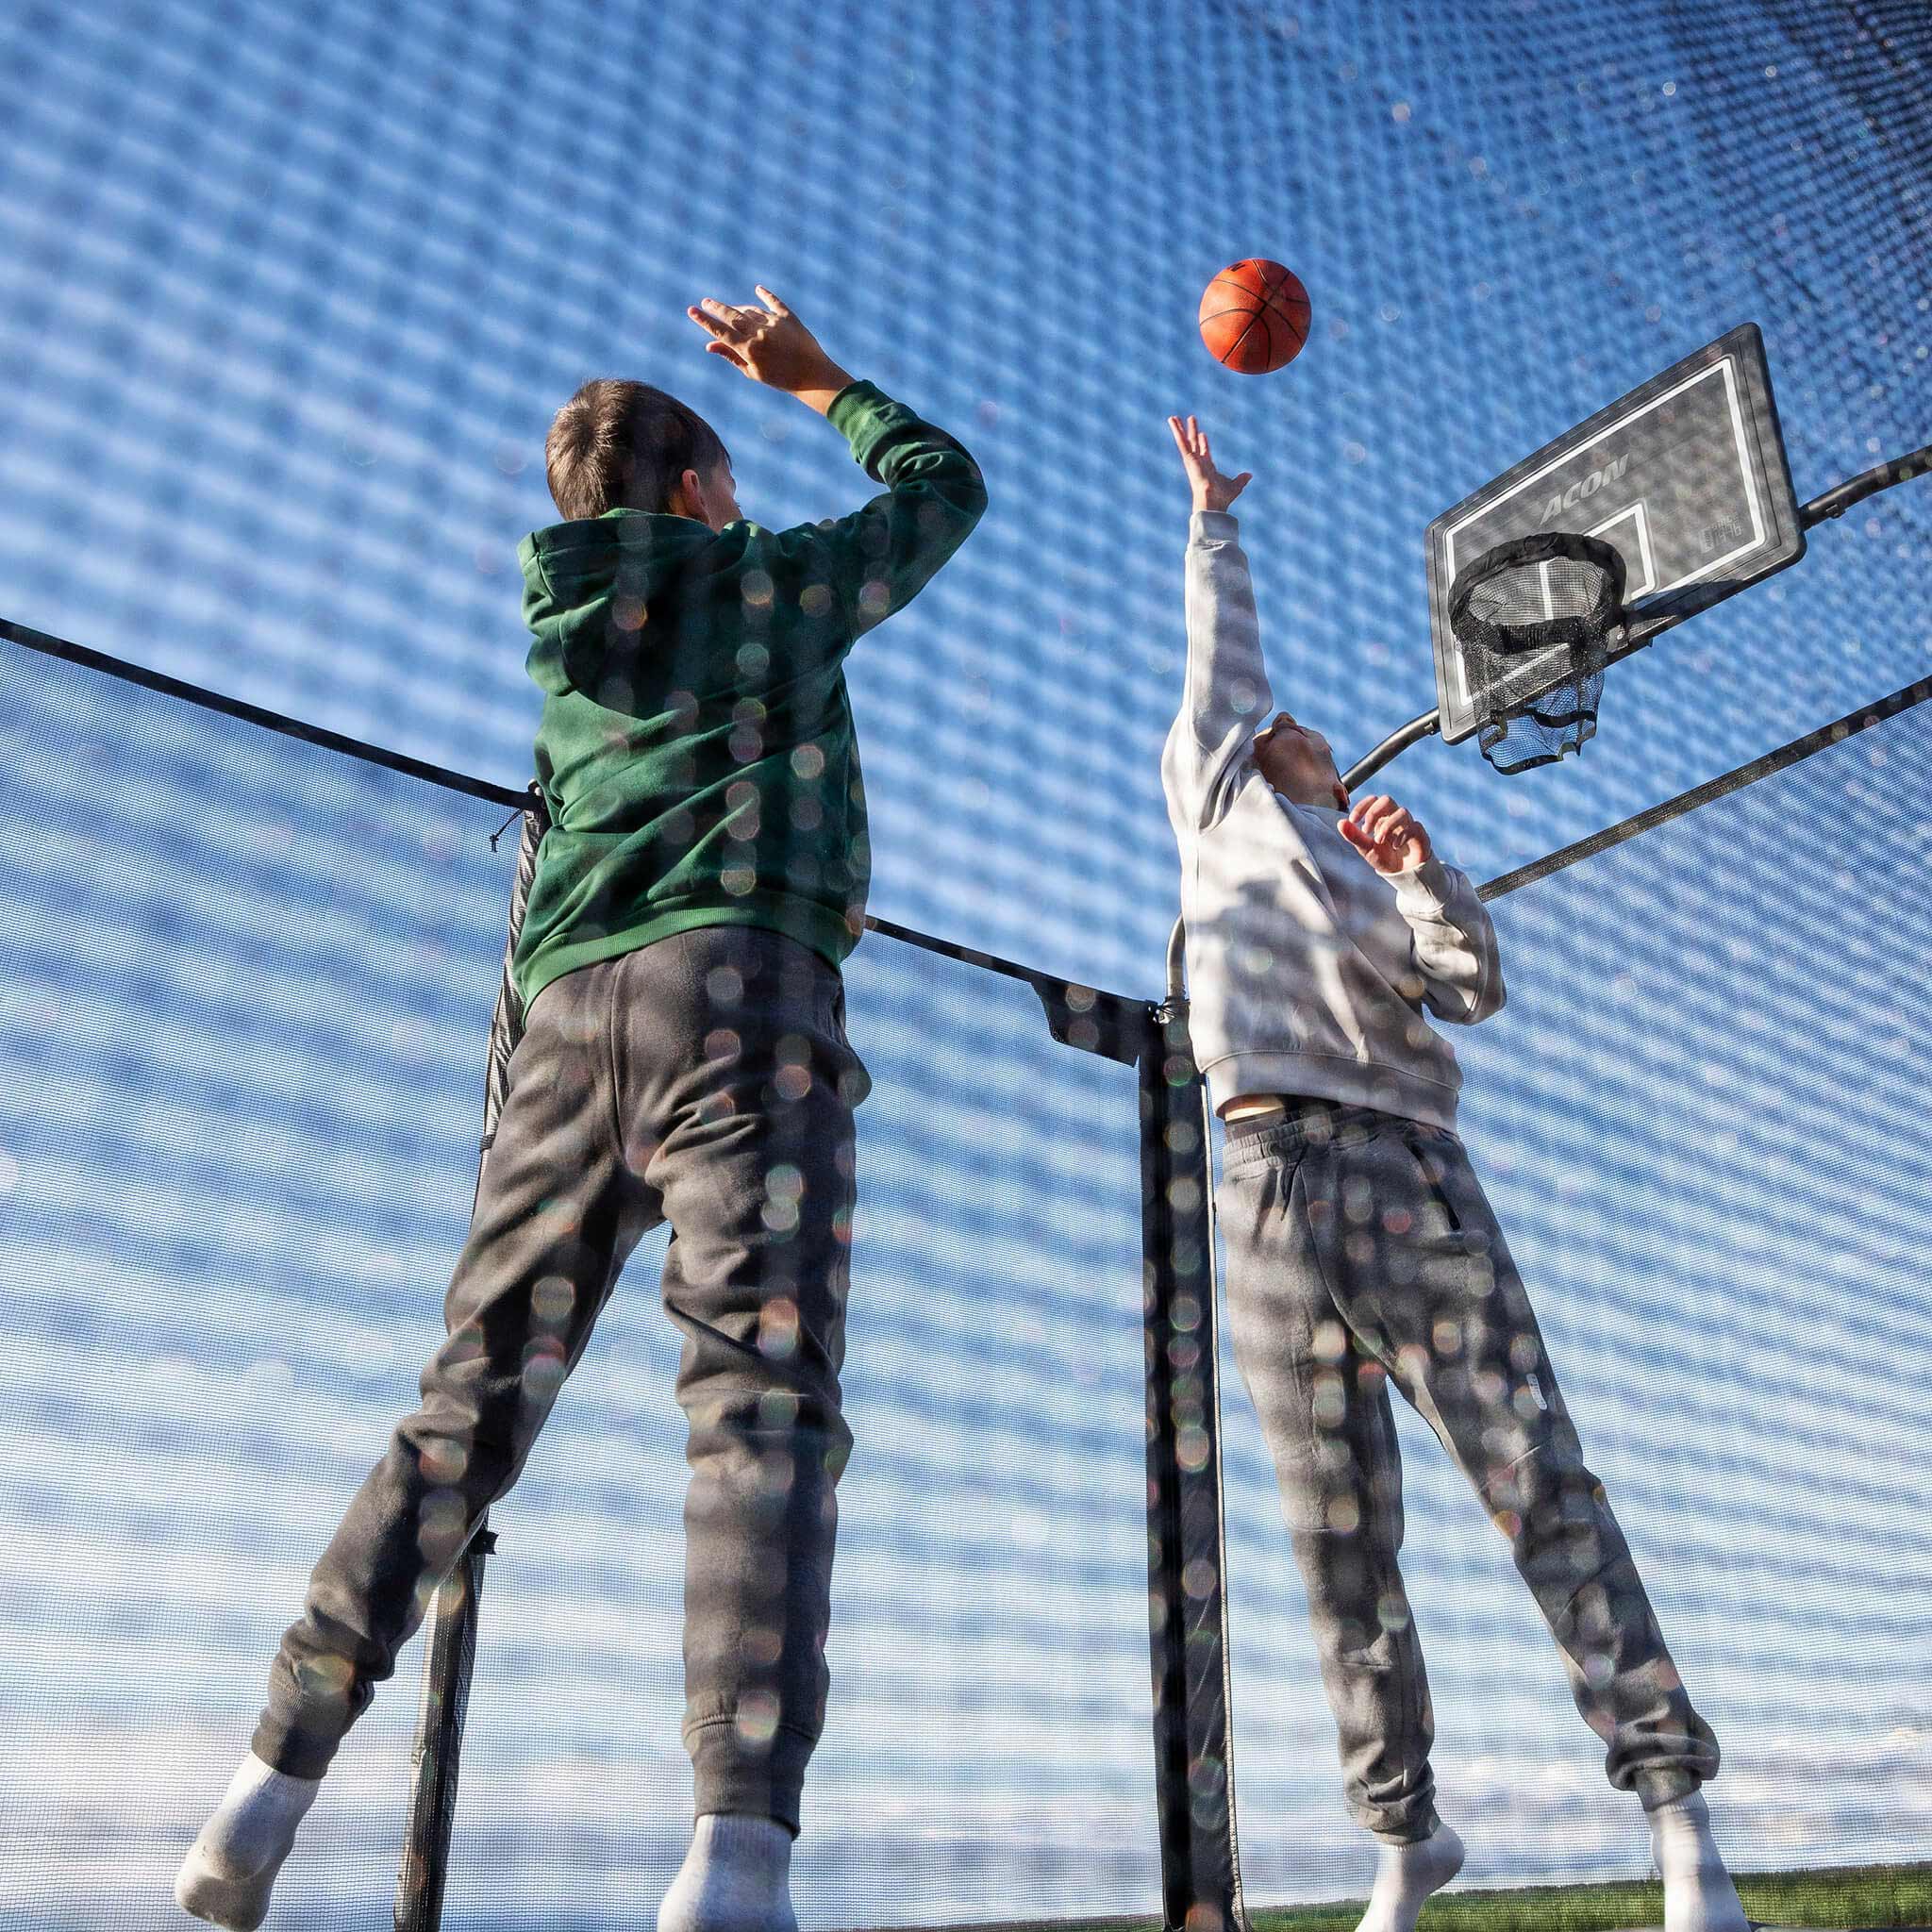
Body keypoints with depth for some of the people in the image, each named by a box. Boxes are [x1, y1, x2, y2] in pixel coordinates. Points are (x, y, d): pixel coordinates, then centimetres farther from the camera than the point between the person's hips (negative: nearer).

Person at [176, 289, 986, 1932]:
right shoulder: (772, 578, 18)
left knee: (472, 1401, 9)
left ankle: (276, 1781, 8)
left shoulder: (564, 624, 26)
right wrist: (820, 381, 44)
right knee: (766, 1389, -15)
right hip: (740, 987, -5)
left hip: (570, 1010, 5)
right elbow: (946, 487, 34)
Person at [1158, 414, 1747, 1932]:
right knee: (1340, 1543, 1)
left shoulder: (1379, 876, 25)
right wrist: (1214, 516, 40)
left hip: (1415, 1177, 1)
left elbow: (1475, 989, 10)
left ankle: (1676, 1810, -3)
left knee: (1541, 1484, -7)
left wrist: (1427, 872, -6)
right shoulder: (1213, 797, 23)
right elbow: (1221, 645, 29)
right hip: (1273, 1182, -1)